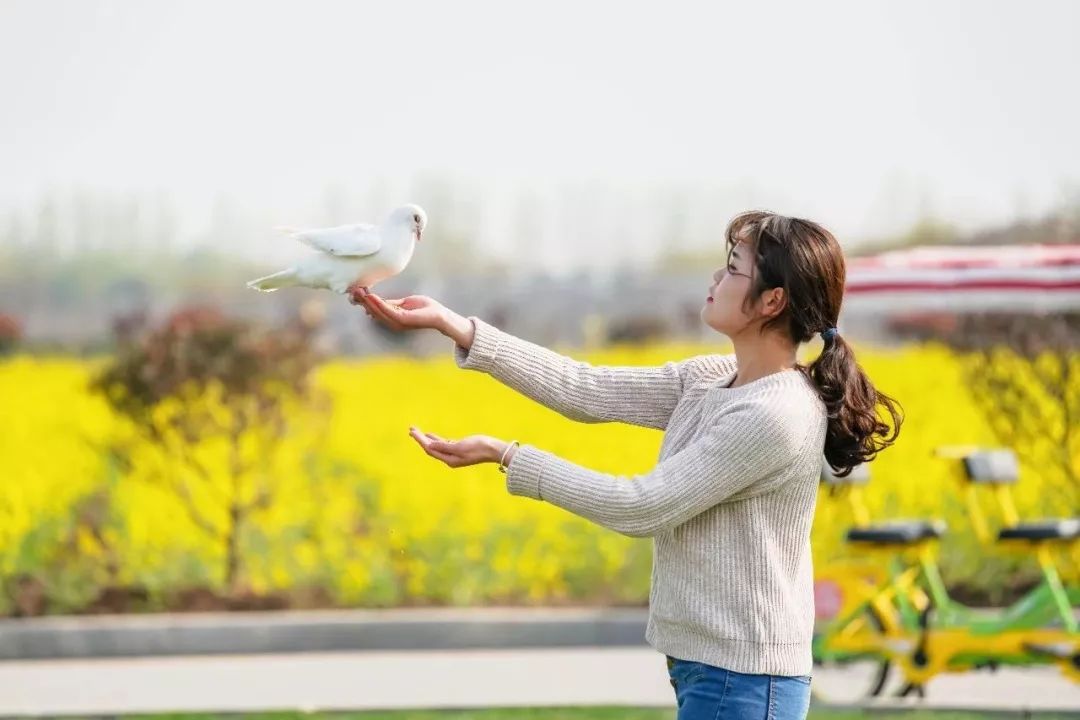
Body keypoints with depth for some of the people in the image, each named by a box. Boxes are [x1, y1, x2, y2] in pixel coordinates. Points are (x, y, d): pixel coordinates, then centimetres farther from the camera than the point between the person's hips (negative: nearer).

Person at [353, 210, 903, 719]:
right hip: (704, 668, 9)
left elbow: (640, 508, -18)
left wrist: (506, 456, -13)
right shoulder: (710, 382, 7)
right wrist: (448, 324, 2)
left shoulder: (776, 415, -20)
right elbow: (584, 391, 5)